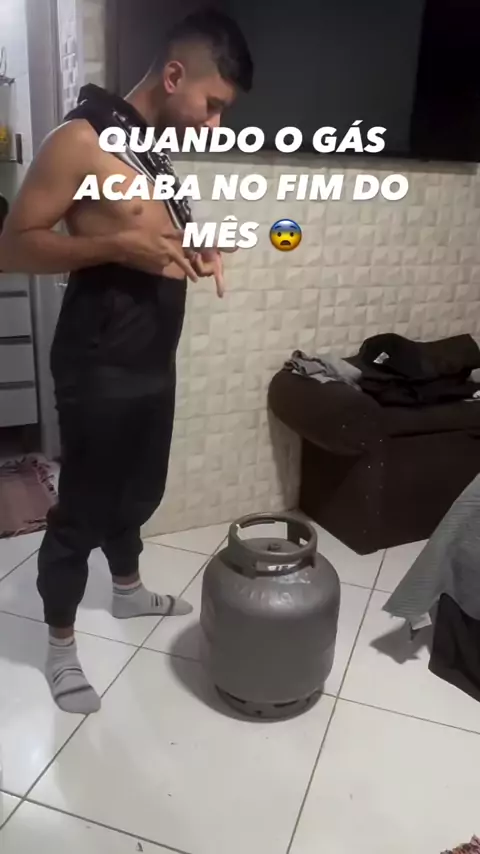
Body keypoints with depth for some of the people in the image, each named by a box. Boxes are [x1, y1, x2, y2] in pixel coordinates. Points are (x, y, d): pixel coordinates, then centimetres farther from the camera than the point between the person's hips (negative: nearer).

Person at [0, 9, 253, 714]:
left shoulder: (161, 147, 12)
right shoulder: (82, 139, -14)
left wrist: (196, 251, 3)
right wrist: (118, 244, -26)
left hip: (155, 360, 8)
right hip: (98, 367, -8)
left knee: (139, 490, 22)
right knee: (82, 508, 4)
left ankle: (129, 590, 45)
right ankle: (60, 643, 24)